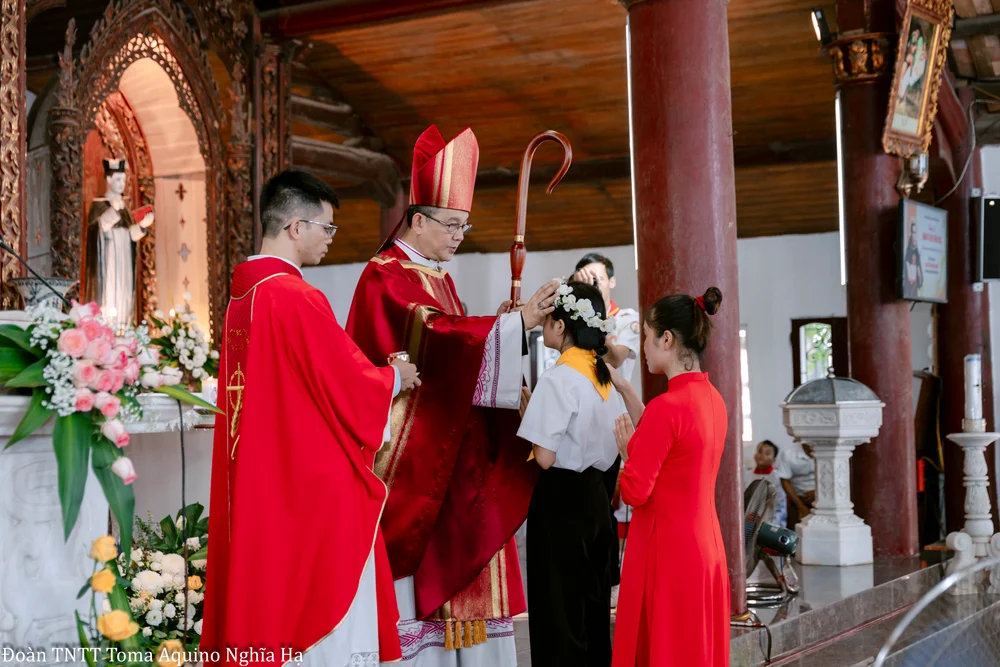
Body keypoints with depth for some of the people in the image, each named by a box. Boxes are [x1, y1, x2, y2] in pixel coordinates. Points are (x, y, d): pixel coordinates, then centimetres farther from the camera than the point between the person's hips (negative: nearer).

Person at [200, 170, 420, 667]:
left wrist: (376, 371, 15)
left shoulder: (242, 294, 8)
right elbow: (350, 385, -15)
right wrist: (395, 377, 5)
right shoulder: (298, 298, -19)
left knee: (271, 599, 14)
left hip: (261, 485, 9)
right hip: (316, 483, -9)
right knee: (327, 613, -1)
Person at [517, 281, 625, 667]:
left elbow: (545, 457, -19)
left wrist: (526, 410, -3)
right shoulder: (604, 376, 8)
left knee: (559, 609, 1)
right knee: (593, 603, 14)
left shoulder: (558, 378, -16)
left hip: (560, 500, -8)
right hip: (595, 495, 8)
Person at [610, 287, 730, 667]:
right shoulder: (713, 399, 6)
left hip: (667, 553, -8)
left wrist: (625, 448, 0)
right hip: (707, 550, 8)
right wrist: (623, 387, 24)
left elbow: (634, 491, -18)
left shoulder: (667, 406, -19)